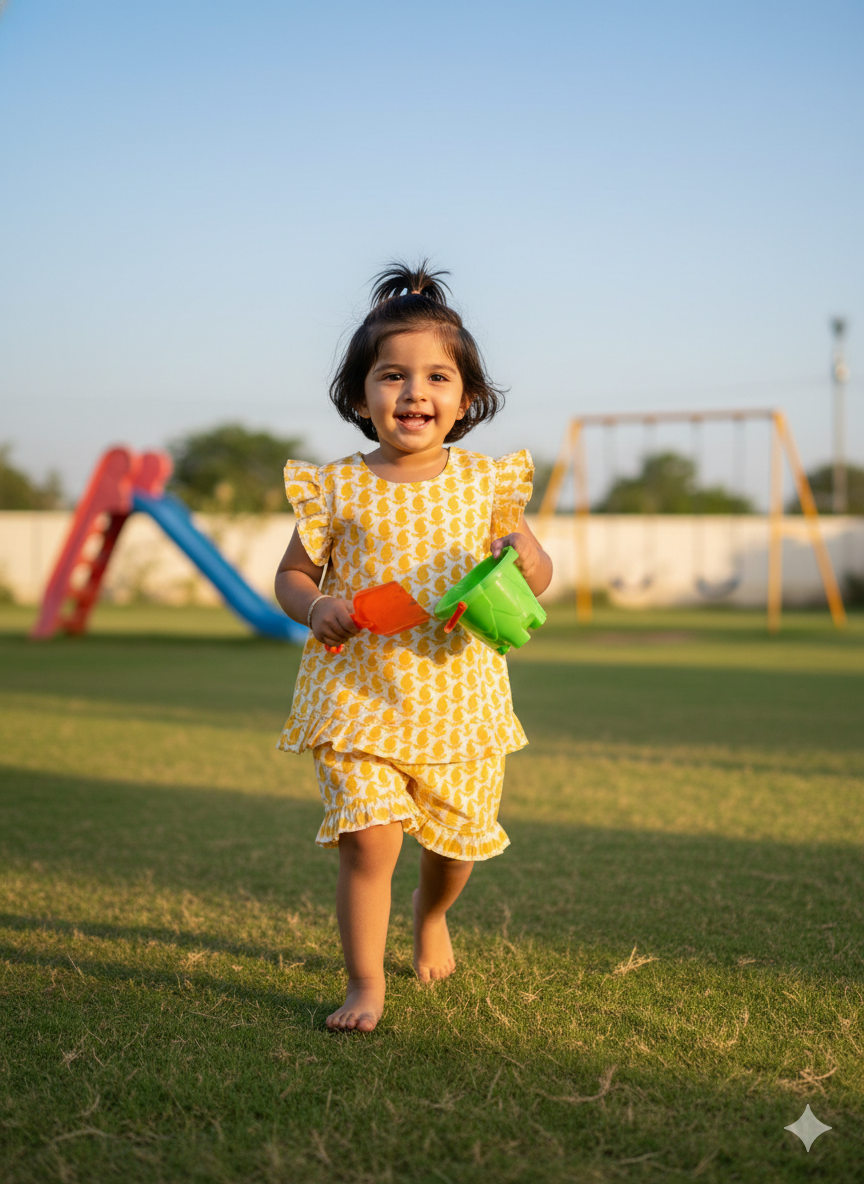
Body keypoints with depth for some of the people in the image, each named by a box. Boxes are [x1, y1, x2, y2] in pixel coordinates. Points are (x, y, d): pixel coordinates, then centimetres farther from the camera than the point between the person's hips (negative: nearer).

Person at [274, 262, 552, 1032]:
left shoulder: (485, 483, 0)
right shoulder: (337, 489, -4)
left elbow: (536, 578, 10)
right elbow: (291, 572, 6)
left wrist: (526, 558, -14)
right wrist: (314, 605, -16)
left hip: (458, 700, 2)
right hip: (358, 695, -2)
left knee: (457, 838, 15)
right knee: (367, 841, -12)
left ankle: (431, 913, 49)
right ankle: (366, 983, 4)